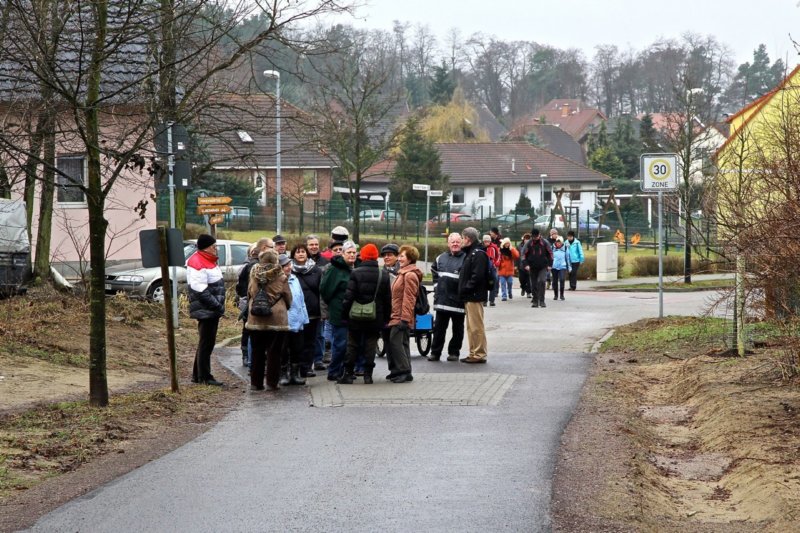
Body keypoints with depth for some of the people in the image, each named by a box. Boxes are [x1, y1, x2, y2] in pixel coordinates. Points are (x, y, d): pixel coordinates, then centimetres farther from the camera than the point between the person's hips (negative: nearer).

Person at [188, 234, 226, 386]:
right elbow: (200, 291, -23)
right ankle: (204, 377, 0)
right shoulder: (197, 263, -18)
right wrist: (218, 306, -20)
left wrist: (219, 306, 13)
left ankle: (197, 375, 24)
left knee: (206, 343, 16)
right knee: (206, 344, -5)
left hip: (213, 310, 10)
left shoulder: (209, 261, 16)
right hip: (206, 311, -10)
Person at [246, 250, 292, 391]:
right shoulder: (281, 277, -7)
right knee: (274, 352, 3)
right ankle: (272, 383, 2)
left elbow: (249, 294, 9)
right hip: (277, 318, -3)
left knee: (257, 352, 10)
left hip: (256, 319, 3)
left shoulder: (254, 275, 0)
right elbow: (288, 297, 2)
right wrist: (286, 308, 22)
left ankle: (256, 383, 13)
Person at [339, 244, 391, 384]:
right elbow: (388, 299, 3)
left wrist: (345, 313, -2)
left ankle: (348, 374, 9)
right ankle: (368, 375, 5)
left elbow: (349, 296, -11)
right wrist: (386, 317, 11)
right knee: (370, 345, 7)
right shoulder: (384, 275, -1)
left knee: (353, 345, 8)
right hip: (375, 318, 2)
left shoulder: (355, 273, -10)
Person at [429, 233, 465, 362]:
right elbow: (434, 272, 27)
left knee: (458, 328, 6)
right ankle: (435, 352, 13)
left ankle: (454, 352, 15)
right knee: (439, 327, 7)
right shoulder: (440, 258, 12)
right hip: (442, 300, 4)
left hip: (458, 300, -4)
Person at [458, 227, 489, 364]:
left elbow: (477, 276, -22)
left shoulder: (479, 254, -13)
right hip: (469, 296, 10)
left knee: (476, 327, -7)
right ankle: (474, 353, 19)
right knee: (471, 327, 13)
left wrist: (466, 289, -19)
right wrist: (463, 289, 13)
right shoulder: (470, 253, 19)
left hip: (474, 296, -10)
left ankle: (479, 354, -4)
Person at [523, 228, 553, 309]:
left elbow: (550, 253, 5)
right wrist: (526, 264, -8)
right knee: (534, 285, 5)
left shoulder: (545, 242, -3)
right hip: (533, 268, 2)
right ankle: (535, 301, 16)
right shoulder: (529, 243, -1)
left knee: (541, 281, -20)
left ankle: (541, 301, -15)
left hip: (543, 267, -2)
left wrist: (549, 264, 1)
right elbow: (524, 254, 3)